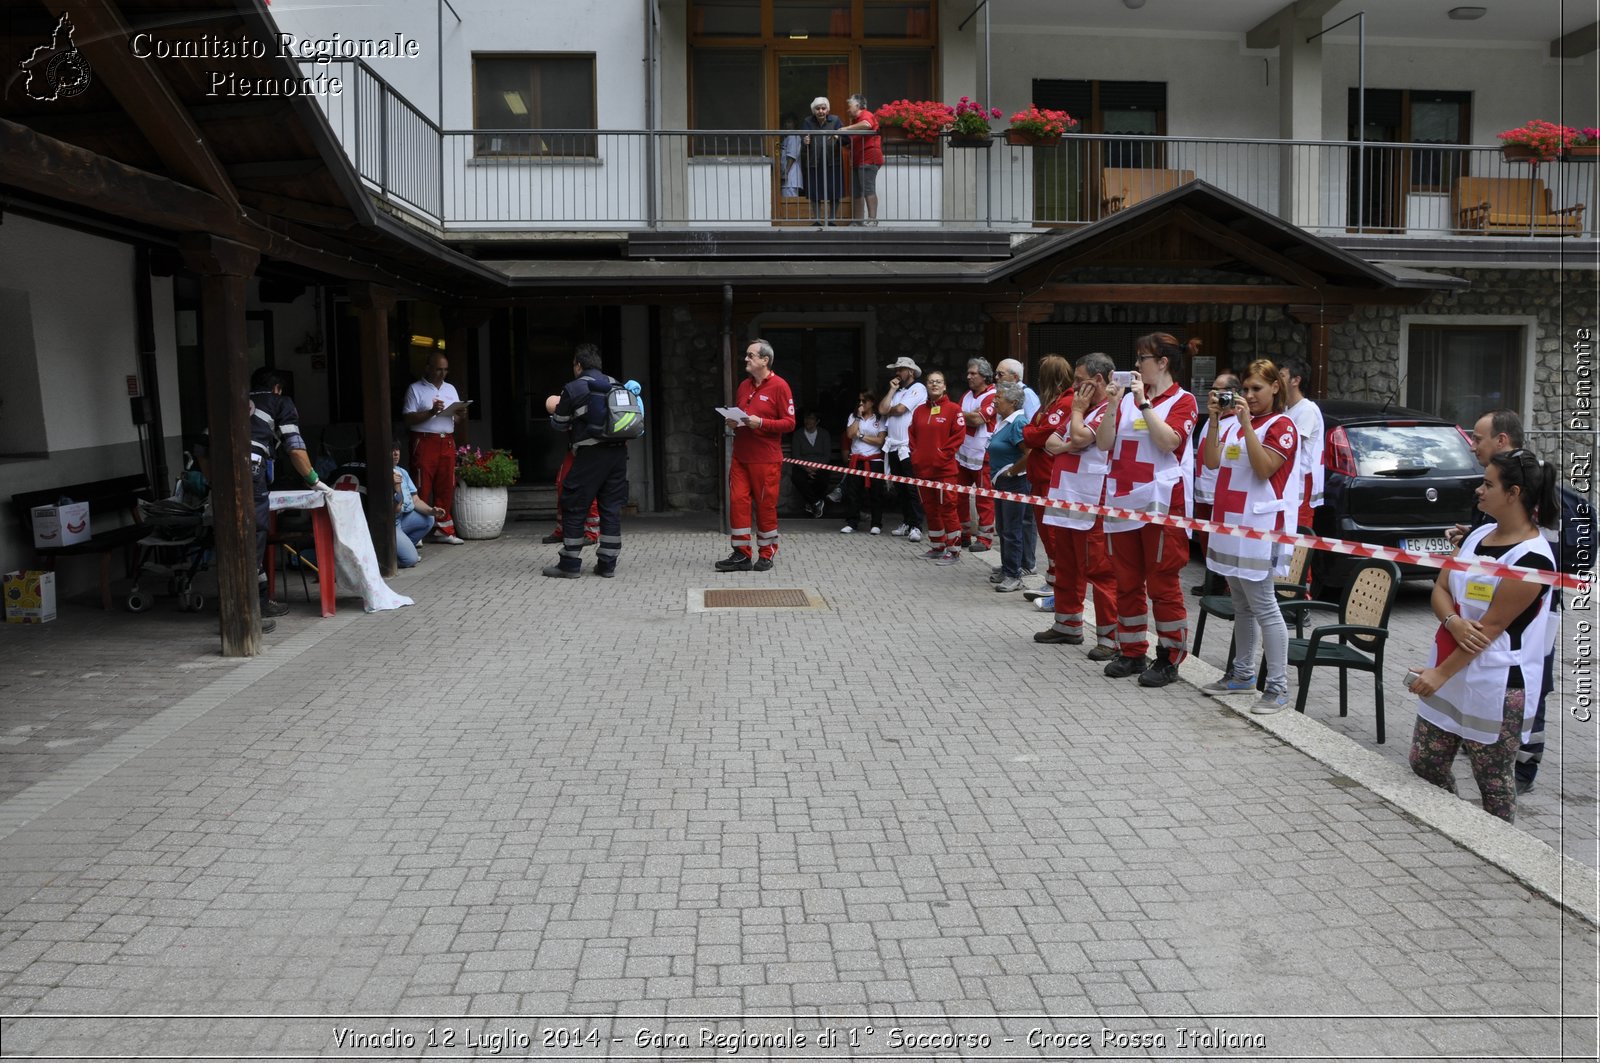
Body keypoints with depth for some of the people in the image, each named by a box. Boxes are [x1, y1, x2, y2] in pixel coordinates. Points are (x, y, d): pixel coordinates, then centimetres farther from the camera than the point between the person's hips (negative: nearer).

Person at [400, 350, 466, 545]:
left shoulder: (450, 389, 18)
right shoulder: (415, 389, 1)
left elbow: (456, 419, 20)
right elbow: (408, 419, -7)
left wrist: (461, 415, -3)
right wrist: (431, 412, -16)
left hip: (447, 443, 5)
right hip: (425, 443, -5)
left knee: (446, 487, 5)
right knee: (422, 488, -6)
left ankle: (443, 530, 12)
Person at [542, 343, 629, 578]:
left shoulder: (573, 389, -4)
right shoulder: (616, 386, 12)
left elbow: (559, 424, 4)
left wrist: (555, 411, 28)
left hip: (589, 454, -5)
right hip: (618, 452, 5)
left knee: (573, 509, 4)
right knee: (611, 508, 8)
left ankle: (570, 564, 7)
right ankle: (607, 564, 9)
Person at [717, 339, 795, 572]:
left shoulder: (779, 386, -6)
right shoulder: (744, 385, 13)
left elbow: (789, 423, -9)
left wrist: (761, 423, -19)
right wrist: (732, 423, 3)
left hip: (766, 459, -6)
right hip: (741, 456, 6)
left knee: (766, 505, 2)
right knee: (738, 502, 0)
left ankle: (766, 554, 15)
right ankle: (741, 554, 6)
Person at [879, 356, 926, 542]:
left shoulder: (917, 388, -3)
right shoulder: (896, 391, 20)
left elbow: (900, 409, -13)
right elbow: (882, 409, 6)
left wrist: (888, 410, 7)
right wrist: (892, 389, 5)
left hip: (908, 447, -8)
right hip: (893, 447, 8)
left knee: (912, 488, -8)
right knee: (900, 488, 10)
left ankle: (916, 526, -7)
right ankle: (906, 523, 17)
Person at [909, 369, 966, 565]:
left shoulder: (953, 409, -4)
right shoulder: (919, 411, 12)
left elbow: (959, 435, -9)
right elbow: (913, 435, 18)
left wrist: (944, 455, -12)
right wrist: (915, 455, 6)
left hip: (944, 469, -6)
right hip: (923, 468, 6)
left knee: (948, 508, -5)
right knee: (930, 508, 13)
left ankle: (953, 550, 2)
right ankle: (936, 547, 24)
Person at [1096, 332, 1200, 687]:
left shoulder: (1183, 401, -2)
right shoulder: (1128, 398, 10)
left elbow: (1167, 441, -17)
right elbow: (1104, 443, 4)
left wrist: (1145, 402, -16)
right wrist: (1113, 403, -7)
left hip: (1161, 504, -5)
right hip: (1123, 501, 5)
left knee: (1162, 583, -1)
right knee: (1127, 582, 10)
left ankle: (1169, 658, 8)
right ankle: (1132, 652, 20)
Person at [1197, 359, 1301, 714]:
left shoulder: (1282, 425, -5)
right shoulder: (1234, 421, 13)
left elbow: (1264, 468, -18)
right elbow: (1212, 462, 4)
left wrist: (1247, 424, -20)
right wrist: (1214, 420, -5)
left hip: (1258, 529, -7)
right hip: (1230, 524, 7)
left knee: (1263, 607, -7)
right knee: (1241, 606, 14)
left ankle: (1278, 687, -3)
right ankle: (1243, 674, 24)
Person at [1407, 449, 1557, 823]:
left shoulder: (1533, 559, -17)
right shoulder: (1478, 535, 7)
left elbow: (1490, 626, -18)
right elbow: (1440, 588, 8)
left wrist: (1441, 674, -17)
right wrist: (1453, 622, -15)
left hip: (1496, 686, -8)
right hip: (1449, 673, 8)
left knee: (1493, 782, 4)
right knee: (1424, 764, 11)